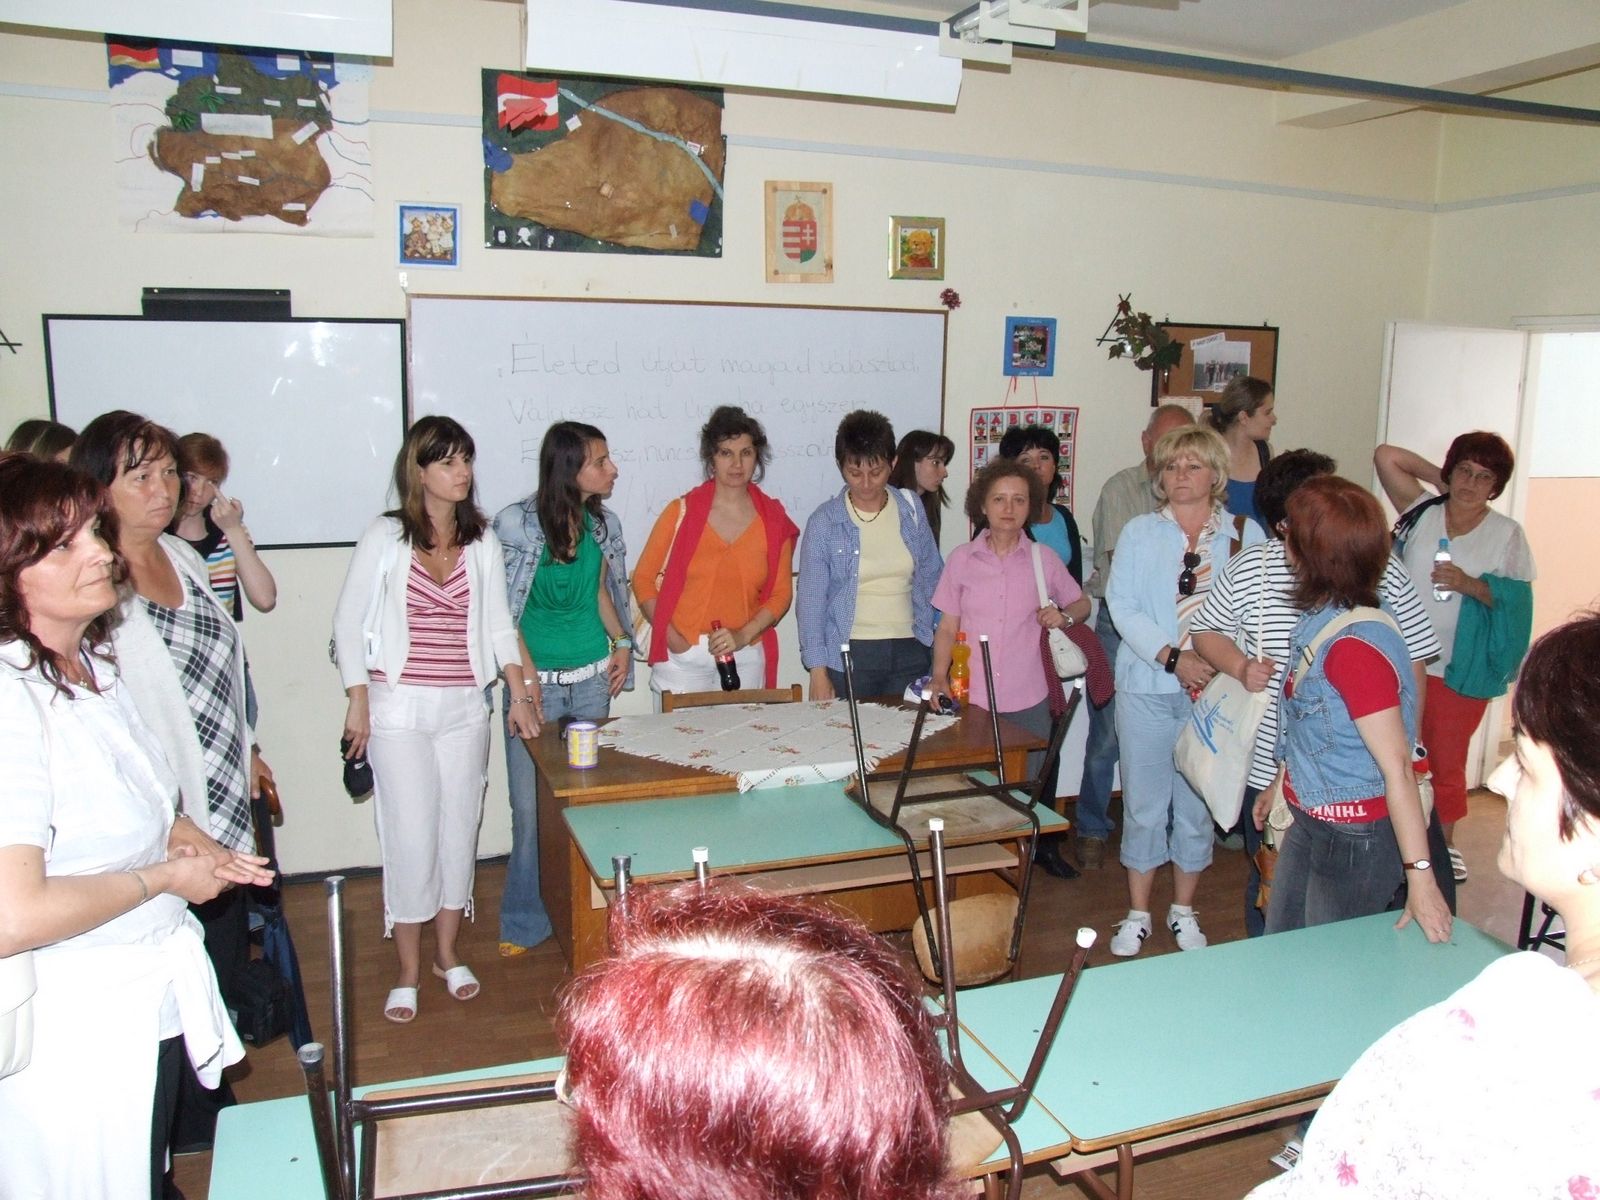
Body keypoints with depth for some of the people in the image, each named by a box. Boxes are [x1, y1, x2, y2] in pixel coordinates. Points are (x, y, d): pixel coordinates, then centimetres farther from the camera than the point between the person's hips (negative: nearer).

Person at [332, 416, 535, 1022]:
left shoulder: (483, 540, 6)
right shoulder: (386, 536, -3)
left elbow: (498, 621, 9)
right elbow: (348, 620, -1)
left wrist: (518, 691, 0)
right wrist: (358, 700, -5)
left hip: (465, 707, 3)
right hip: (399, 708, -3)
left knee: (460, 828, 8)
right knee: (410, 834, -2)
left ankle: (447, 950, 28)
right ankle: (408, 971, 15)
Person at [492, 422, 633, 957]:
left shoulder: (602, 522, 3)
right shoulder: (517, 523, -11)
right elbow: (500, 609, -7)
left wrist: (621, 642, 5)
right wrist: (524, 673, -12)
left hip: (593, 676, 4)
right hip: (536, 681, -4)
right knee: (530, 804, 1)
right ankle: (525, 921, 17)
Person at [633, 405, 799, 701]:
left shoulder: (774, 520, 4)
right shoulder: (682, 511, -2)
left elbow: (781, 593, 5)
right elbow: (643, 578, 2)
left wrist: (743, 635, -10)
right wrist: (670, 635, -11)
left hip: (745, 658, 2)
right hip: (681, 656, -2)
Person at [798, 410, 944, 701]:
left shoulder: (911, 510, 5)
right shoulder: (824, 522, -3)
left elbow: (932, 579, 13)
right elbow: (811, 599, -2)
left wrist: (943, 648, 5)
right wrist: (818, 672, -7)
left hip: (910, 653, 2)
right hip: (850, 655, -2)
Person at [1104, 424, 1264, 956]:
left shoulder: (1245, 534, 5)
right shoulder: (1139, 532, 5)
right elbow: (1123, 606, -5)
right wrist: (1174, 658, -16)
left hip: (1217, 690, 0)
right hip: (1147, 687, 0)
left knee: (1198, 802, 9)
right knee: (1144, 802, 6)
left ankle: (1183, 910, 27)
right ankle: (1137, 914, 20)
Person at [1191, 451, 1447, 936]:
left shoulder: (1384, 568, 0)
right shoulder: (1248, 570, -4)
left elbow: (1412, 663, 6)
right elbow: (1205, 630, 9)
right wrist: (1241, 667, -11)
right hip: (1273, 773, 0)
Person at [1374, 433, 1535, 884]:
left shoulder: (1507, 534, 0)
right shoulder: (1422, 512, 2)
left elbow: (1514, 601, -4)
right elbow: (1385, 455, 0)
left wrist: (1470, 585, -19)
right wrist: (1437, 477, 3)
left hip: (1461, 669, -1)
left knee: (1447, 759, 10)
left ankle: (1445, 842, 28)